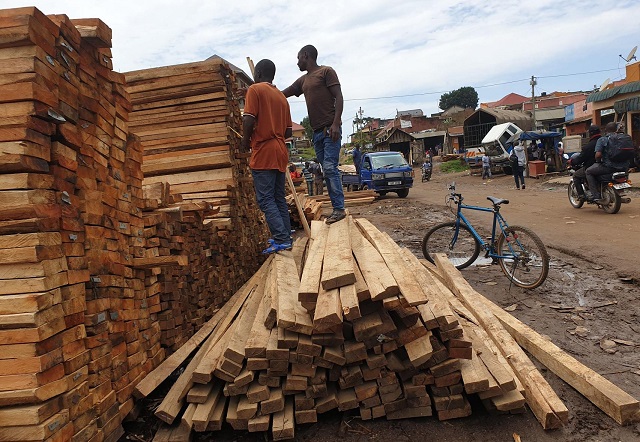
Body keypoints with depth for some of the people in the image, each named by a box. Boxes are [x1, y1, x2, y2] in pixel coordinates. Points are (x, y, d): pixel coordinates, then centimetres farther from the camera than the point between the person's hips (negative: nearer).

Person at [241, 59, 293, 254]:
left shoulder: (255, 89, -3)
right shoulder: (281, 97, 19)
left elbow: (249, 119, -15)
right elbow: (288, 131, 16)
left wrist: (246, 141, -2)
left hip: (263, 152, -7)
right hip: (280, 152, 7)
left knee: (266, 199, -6)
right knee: (279, 198, 12)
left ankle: (281, 240, -11)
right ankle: (285, 237, 15)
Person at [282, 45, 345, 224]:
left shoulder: (326, 71, 2)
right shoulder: (303, 80, 22)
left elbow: (338, 97, -7)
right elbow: (281, 94, 26)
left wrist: (336, 123, -19)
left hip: (330, 128, -7)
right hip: (317, 131, 7)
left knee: (330, 167, -14)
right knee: (327, 170, 4)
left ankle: (339, 208, -13)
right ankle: (337, 208, 6)